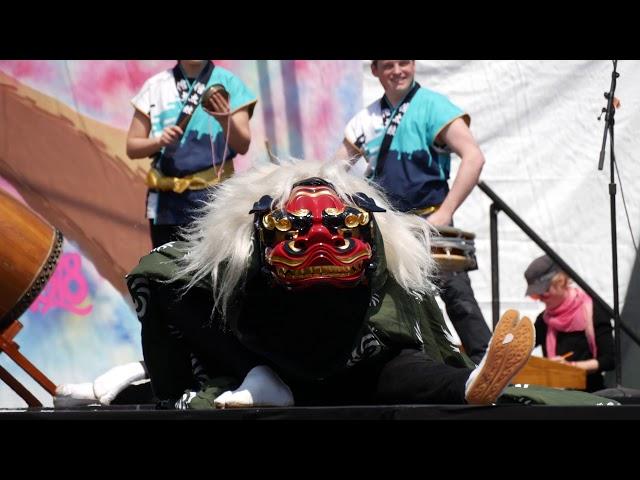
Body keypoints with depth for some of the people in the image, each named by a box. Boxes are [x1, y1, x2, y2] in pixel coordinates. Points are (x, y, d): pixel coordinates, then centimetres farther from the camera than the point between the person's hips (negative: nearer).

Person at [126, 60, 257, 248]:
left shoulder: (228, 83, 3)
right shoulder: (156, 86, 8)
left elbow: (243, 145, -1)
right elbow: (132, 147, 9)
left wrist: (225, 120, -21)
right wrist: (159, 141, -11)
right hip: (168, 201, 2)